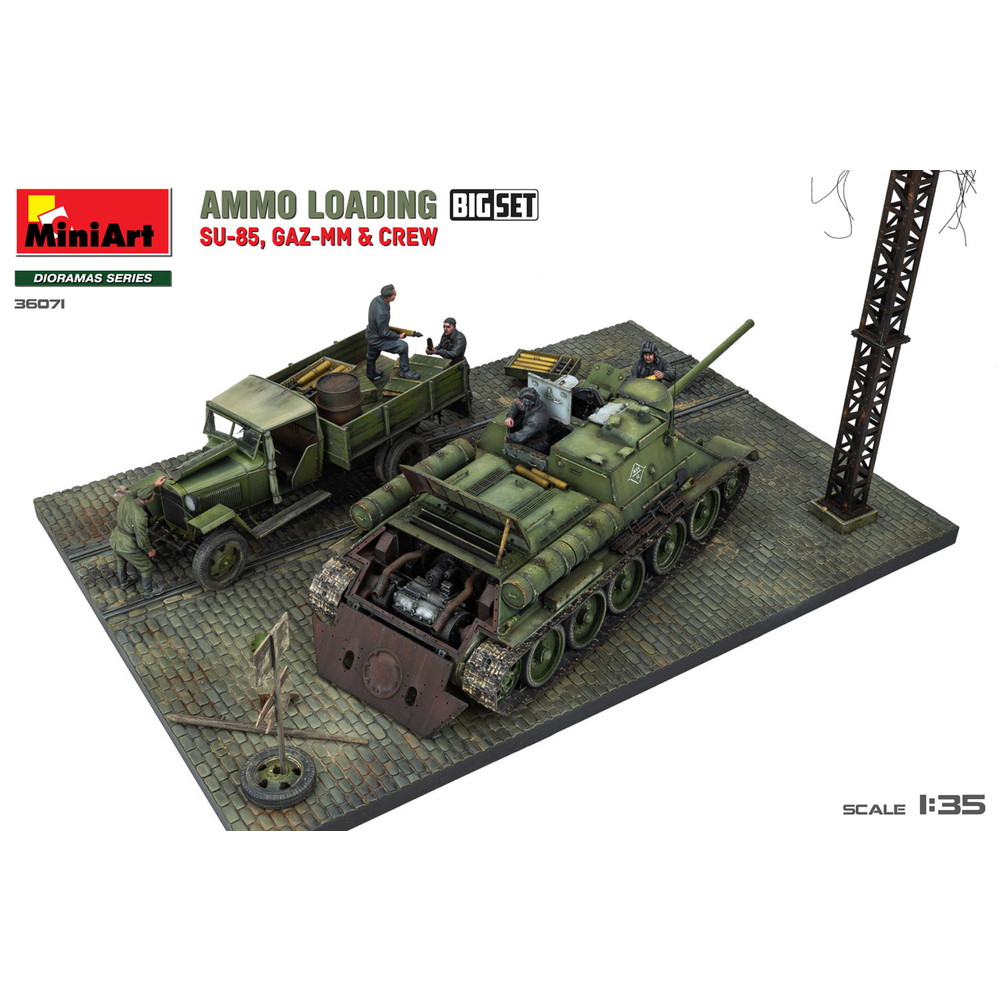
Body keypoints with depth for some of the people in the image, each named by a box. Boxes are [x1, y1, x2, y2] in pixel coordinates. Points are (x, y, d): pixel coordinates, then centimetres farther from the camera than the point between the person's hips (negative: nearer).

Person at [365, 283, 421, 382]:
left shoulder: (377, 299, -10)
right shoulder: (381, 313, -38)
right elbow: (384, 333, -26)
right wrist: (398, 336, -11)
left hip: (371, 334, 9)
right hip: (378, 339, -9)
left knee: (371, 356, 30)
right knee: (403, 346, -12)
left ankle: (370, 375, 56)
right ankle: (404, 371, 4)